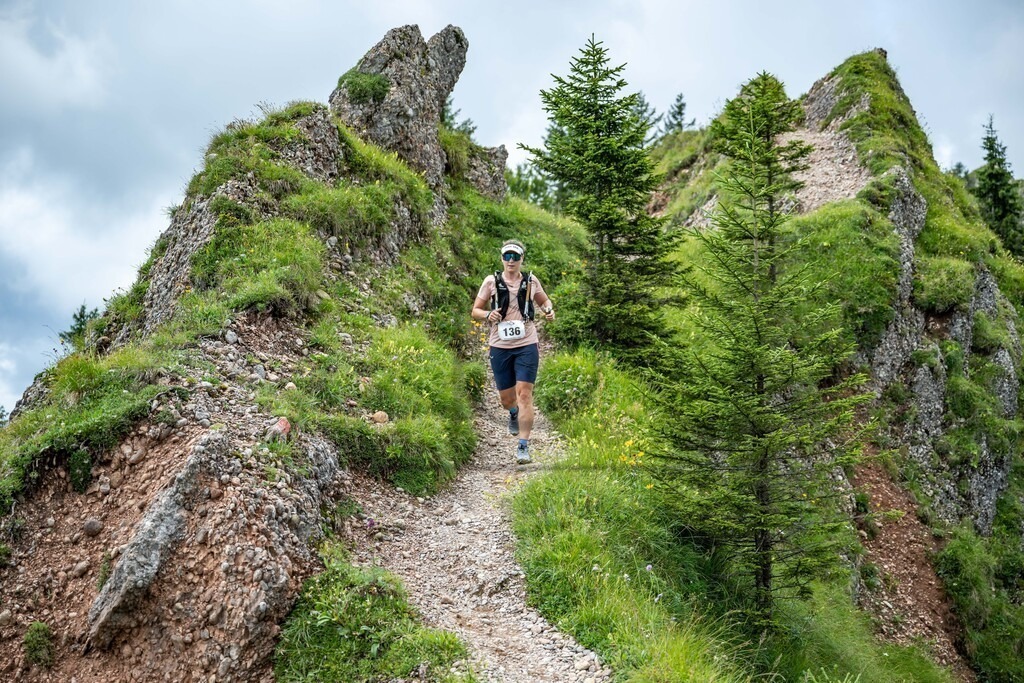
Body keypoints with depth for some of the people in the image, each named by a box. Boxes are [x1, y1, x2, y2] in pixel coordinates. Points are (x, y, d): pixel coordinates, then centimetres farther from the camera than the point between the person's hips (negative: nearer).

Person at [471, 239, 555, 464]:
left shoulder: (531, 281, 4)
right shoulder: (491, 281, 0)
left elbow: (544, 301, 21)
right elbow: (475, 311, 4)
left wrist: (549, 310, -1)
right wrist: (488, 314, -18)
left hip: (527, 346, -1)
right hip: (500, 347, 1)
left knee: (524, 394, -11)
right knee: (506, 398, 10)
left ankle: (523, 446, -6)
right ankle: (514, 413, 48)